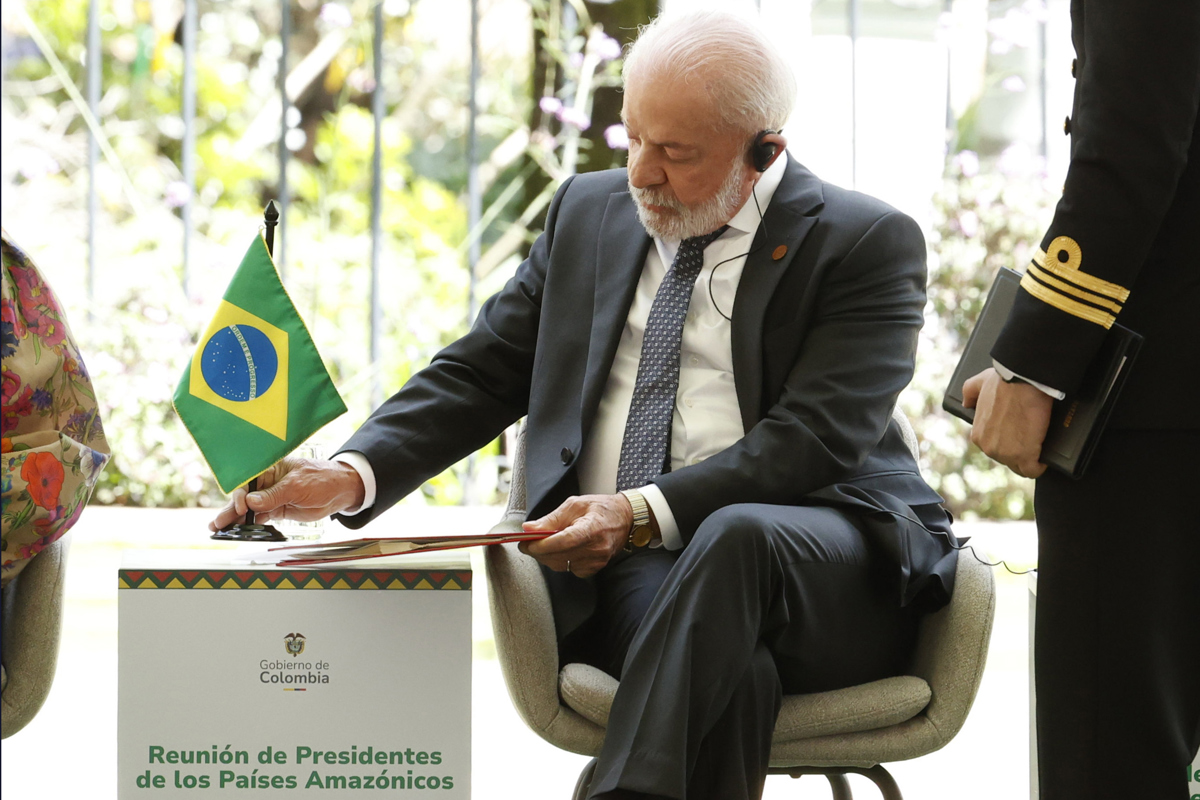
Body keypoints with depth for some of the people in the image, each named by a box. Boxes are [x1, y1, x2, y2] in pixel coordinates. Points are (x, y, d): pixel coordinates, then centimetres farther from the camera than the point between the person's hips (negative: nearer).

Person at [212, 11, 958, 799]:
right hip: (618, 569, 2)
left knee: (737, 536, -40)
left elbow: (813, 439, -11)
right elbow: (479, 376, 17)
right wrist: (352, 476, -2)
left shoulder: (868, 243, 0)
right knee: (726, 660, -36)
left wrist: (645, 512, -25)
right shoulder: (589, 212, 17)